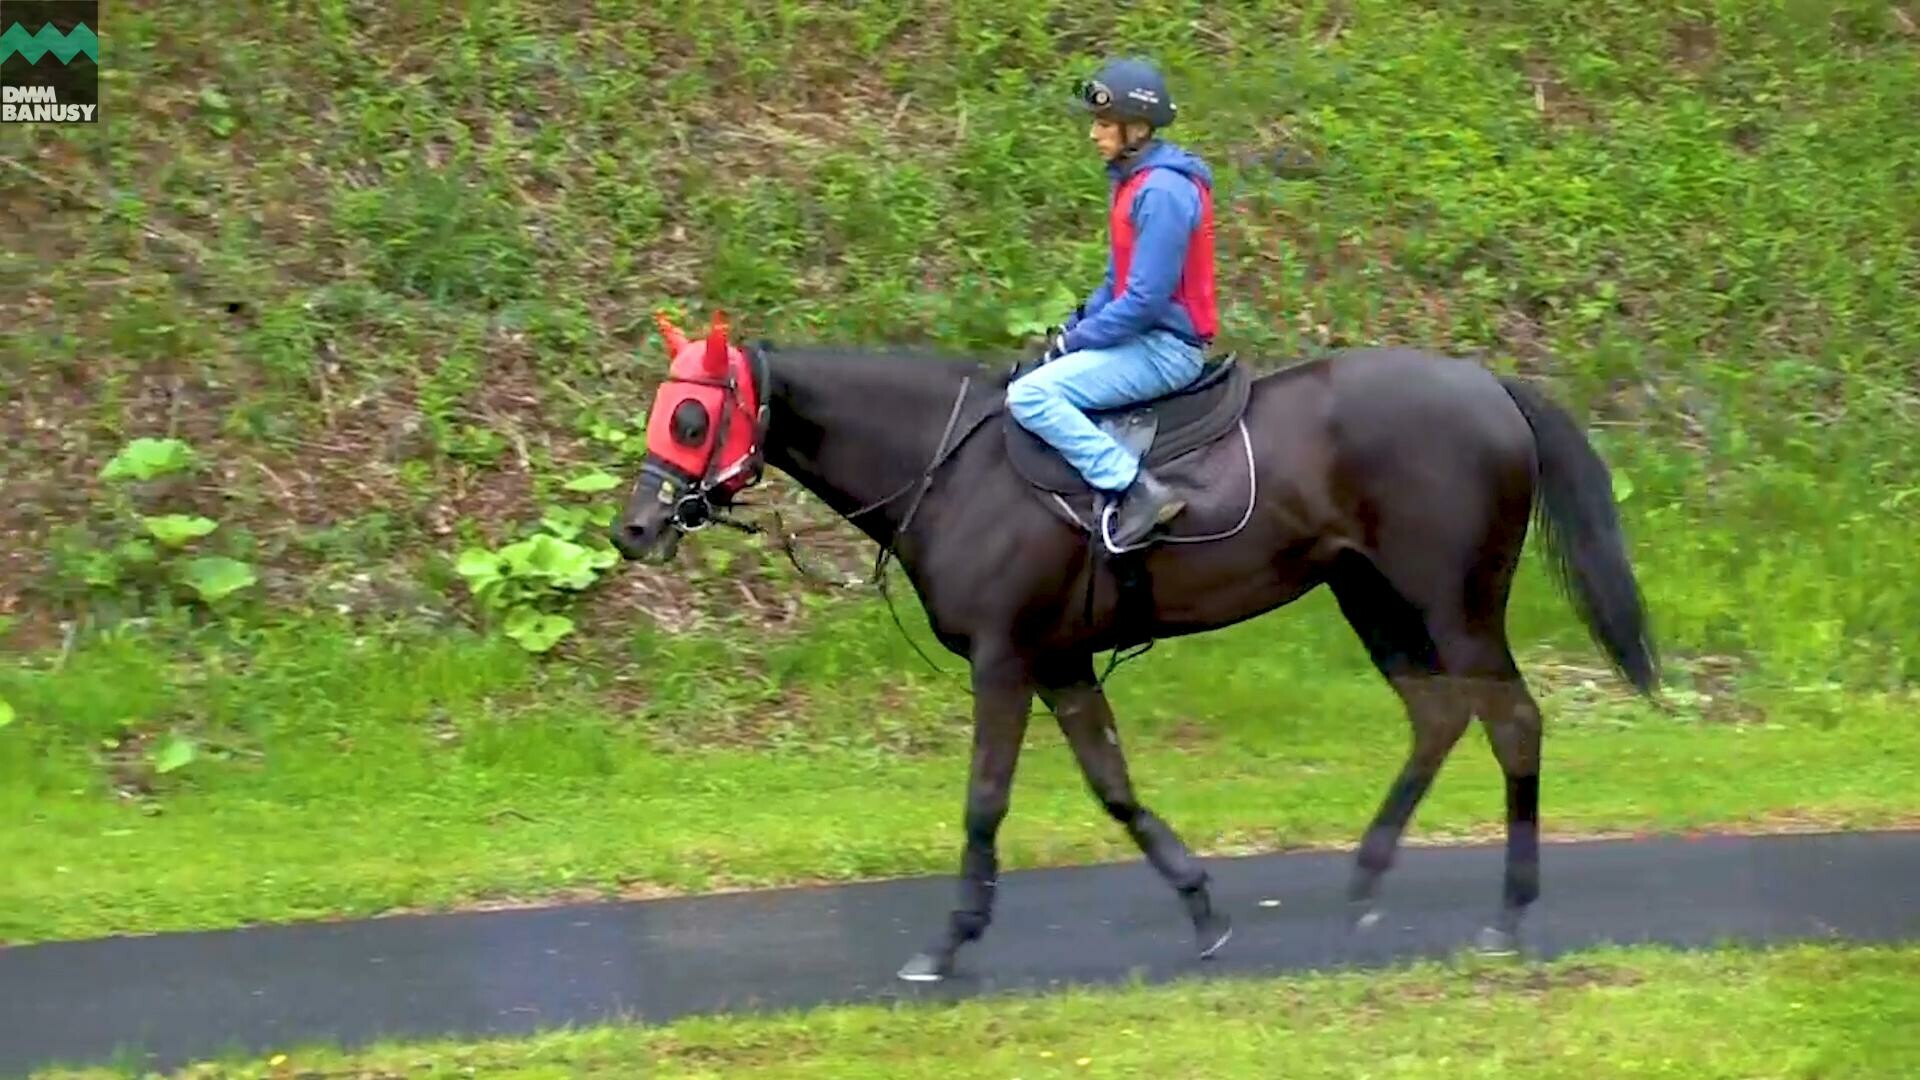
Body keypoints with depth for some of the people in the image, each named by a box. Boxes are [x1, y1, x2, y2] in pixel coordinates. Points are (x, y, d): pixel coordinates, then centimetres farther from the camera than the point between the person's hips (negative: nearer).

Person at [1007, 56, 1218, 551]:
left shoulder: (1163, 192, -19)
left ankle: (1135, 489, -26)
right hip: (1143, 338, 11)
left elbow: (1145, 298, -22)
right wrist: (1074, 328, 7)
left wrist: (1078, 339, -12)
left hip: (1166, 348, -11)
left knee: (1030, 396, -22)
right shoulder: (1135, 180, 12)